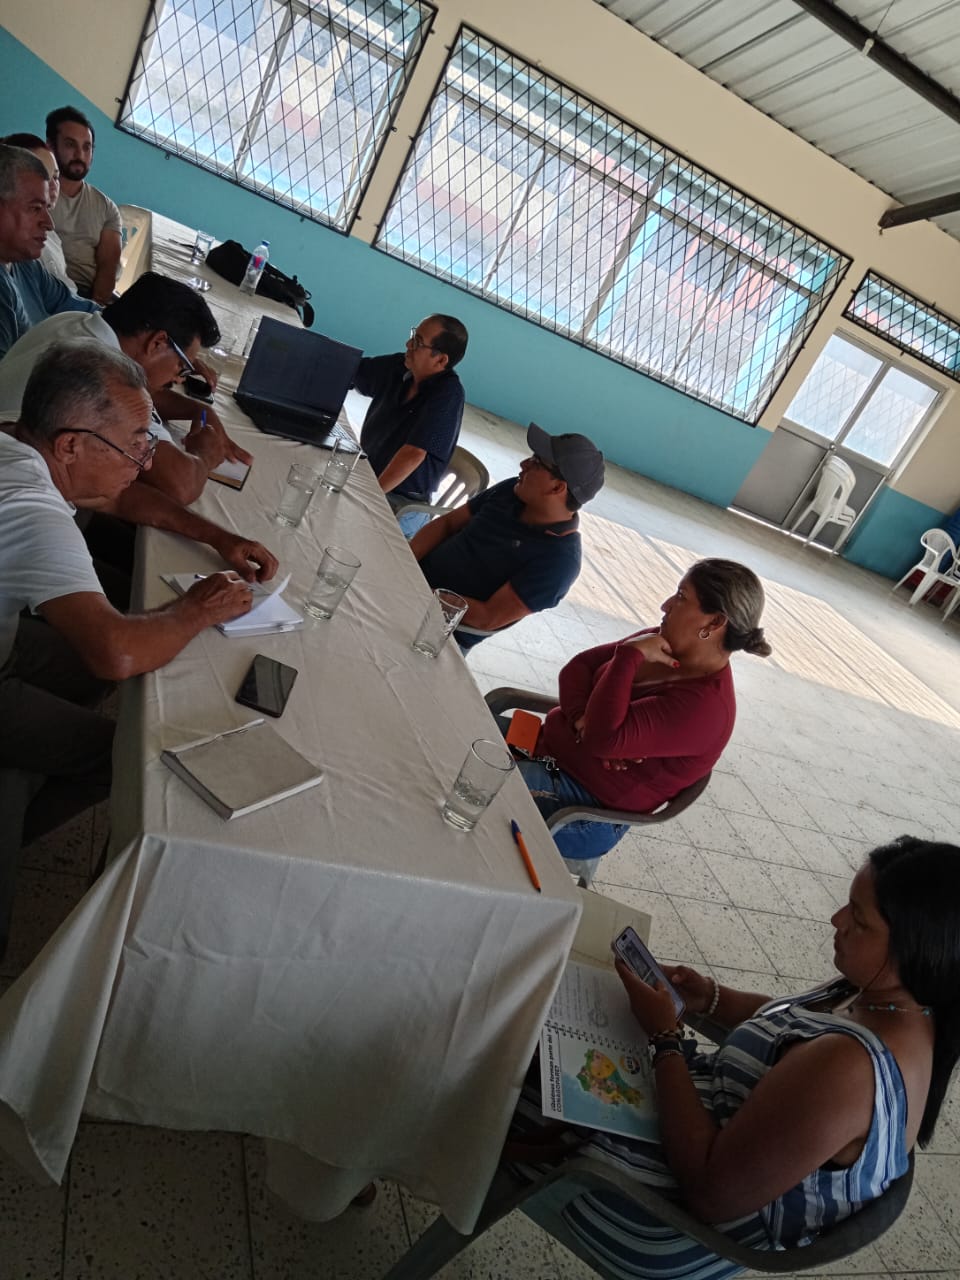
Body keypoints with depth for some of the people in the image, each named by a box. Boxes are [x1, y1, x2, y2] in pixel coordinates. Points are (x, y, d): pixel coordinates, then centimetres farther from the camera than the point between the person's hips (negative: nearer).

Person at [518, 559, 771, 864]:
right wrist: (581, 717, -16)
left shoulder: (702, 705, -25)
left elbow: (606, 738, -34)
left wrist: (630, 655, -27)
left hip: (584, 808, -8)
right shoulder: (664, 642, 1)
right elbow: (578, 667, 4)